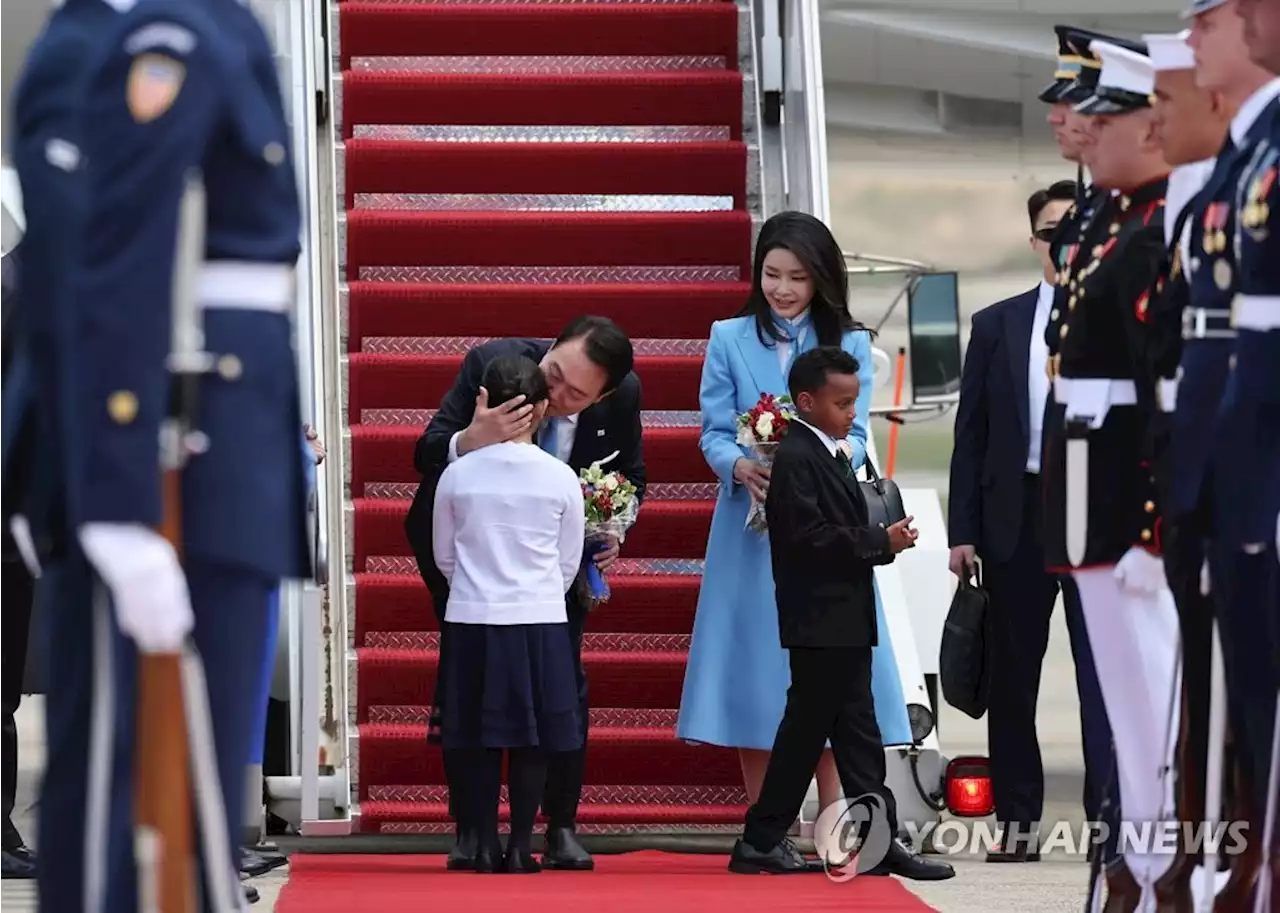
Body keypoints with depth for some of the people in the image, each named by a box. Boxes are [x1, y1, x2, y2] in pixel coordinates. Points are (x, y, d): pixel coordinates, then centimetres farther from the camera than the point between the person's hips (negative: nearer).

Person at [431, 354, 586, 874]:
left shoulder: (458, 475, -3)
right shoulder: (561, 479, -5)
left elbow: (444, 557, 6)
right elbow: (569, 564, 4)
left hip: (472, 619, 1)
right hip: (540, 619, -1)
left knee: (481, 740, 8)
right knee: (532, 741, 6)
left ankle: (486, 847, 8)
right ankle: (520, 848, 5)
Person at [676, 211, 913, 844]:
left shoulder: (849, 343, 9)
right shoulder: (730, 340, 8)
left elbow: (855, 433, -1)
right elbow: (713, 434, 2)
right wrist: (743, 469, -21)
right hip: (750, 530, 1)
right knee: (752, 673, 1)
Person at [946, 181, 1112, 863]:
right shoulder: (997, 326, 10)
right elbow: (971, 434, 8)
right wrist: (962, 531, 2)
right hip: (1018, 518, 3)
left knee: (1104, 675, -5)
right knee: (1012, 676, 7)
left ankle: (1111, 820, -5)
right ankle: (1017, 823, 15)